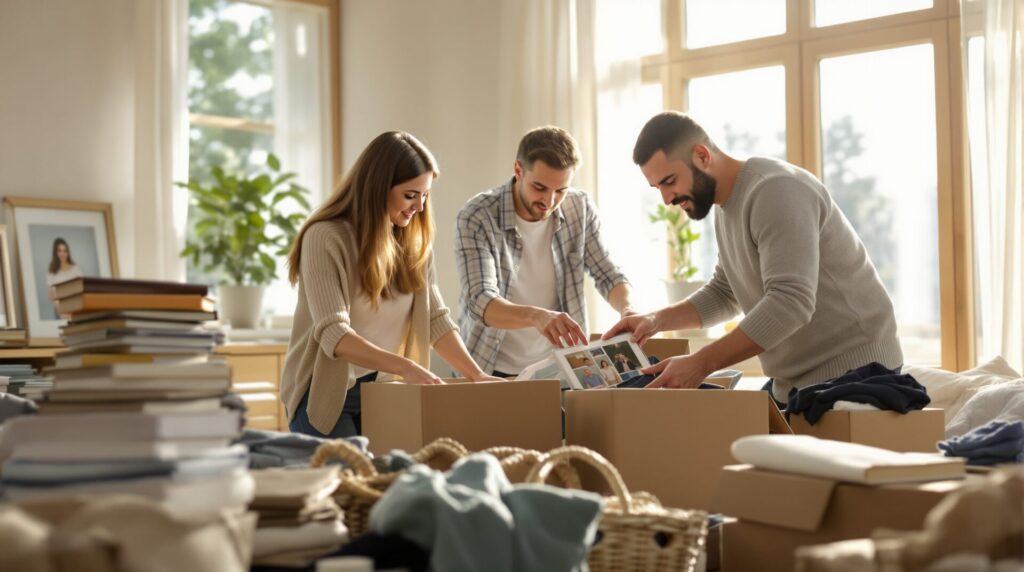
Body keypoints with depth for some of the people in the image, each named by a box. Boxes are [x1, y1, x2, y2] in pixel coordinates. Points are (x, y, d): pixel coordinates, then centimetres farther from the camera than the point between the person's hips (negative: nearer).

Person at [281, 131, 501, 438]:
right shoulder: (326, 238, -16)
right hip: (326, 394, -5)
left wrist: (477, 375, -10)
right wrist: (405, 367, -35)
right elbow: (333, 335, -24)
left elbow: (435, 318, 4)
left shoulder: (413, 241, 5)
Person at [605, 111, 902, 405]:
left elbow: (789, 302, -30)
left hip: (852, 372, -9)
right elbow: (725, 293, 19)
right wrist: (657, 320, 3)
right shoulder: (727, 203, 10)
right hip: (794, 380, 9)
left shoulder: (775, 191, -20)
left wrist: (701, 363, -30)